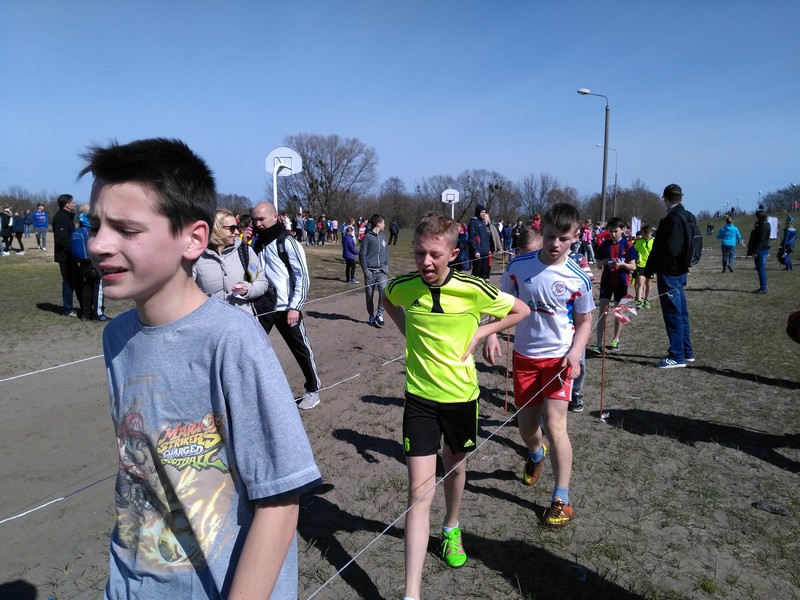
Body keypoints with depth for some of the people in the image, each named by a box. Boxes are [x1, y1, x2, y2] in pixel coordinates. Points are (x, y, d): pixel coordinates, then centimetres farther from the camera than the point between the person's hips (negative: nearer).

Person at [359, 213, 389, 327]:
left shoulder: (383, 237, 10)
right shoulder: (367, 237, -7)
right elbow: (362, 254, -6)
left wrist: (386, 266, 8)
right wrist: (365, 269, -11)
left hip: (381, 270, 3)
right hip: (370, 271, -3)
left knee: (384, 290, -18)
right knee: (370, 295, 7)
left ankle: (379, 313, -4)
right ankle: (371, 316, 23)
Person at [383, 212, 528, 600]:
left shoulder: (473, 289, -16)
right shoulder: (403, 286, -12)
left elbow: (521, 311, 0)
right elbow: (387, 300, 15)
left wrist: (478, 333, -9)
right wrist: (407, 330, 0)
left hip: (461, 394, 1)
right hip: (420, 396, -1)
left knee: (455, 465, 24)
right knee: (419, 491, -5)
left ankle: (451, 528, 54)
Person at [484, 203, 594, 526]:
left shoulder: (578, 278, -9)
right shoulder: (518, 266, -7)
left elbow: (584, 321, 2)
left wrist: (575, 352, -13)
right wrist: (492, 334, -11)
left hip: (558, 357, -2)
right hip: (524, 356, 2)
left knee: (555, 424, -12)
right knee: (526, 428, 12)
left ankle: (561, 498, 6)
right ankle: (536, 453, 51)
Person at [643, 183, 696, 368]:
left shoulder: (674, 218, -18)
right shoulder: (688, 217, 12)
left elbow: (668, 249, -23)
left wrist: (649, 269, -16)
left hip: (669, 273, -10)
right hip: (680, 271, 10)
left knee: (673, 314, -4)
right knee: (681, 313, 16)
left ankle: (676, 356, 1)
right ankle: (687, 352, 26)